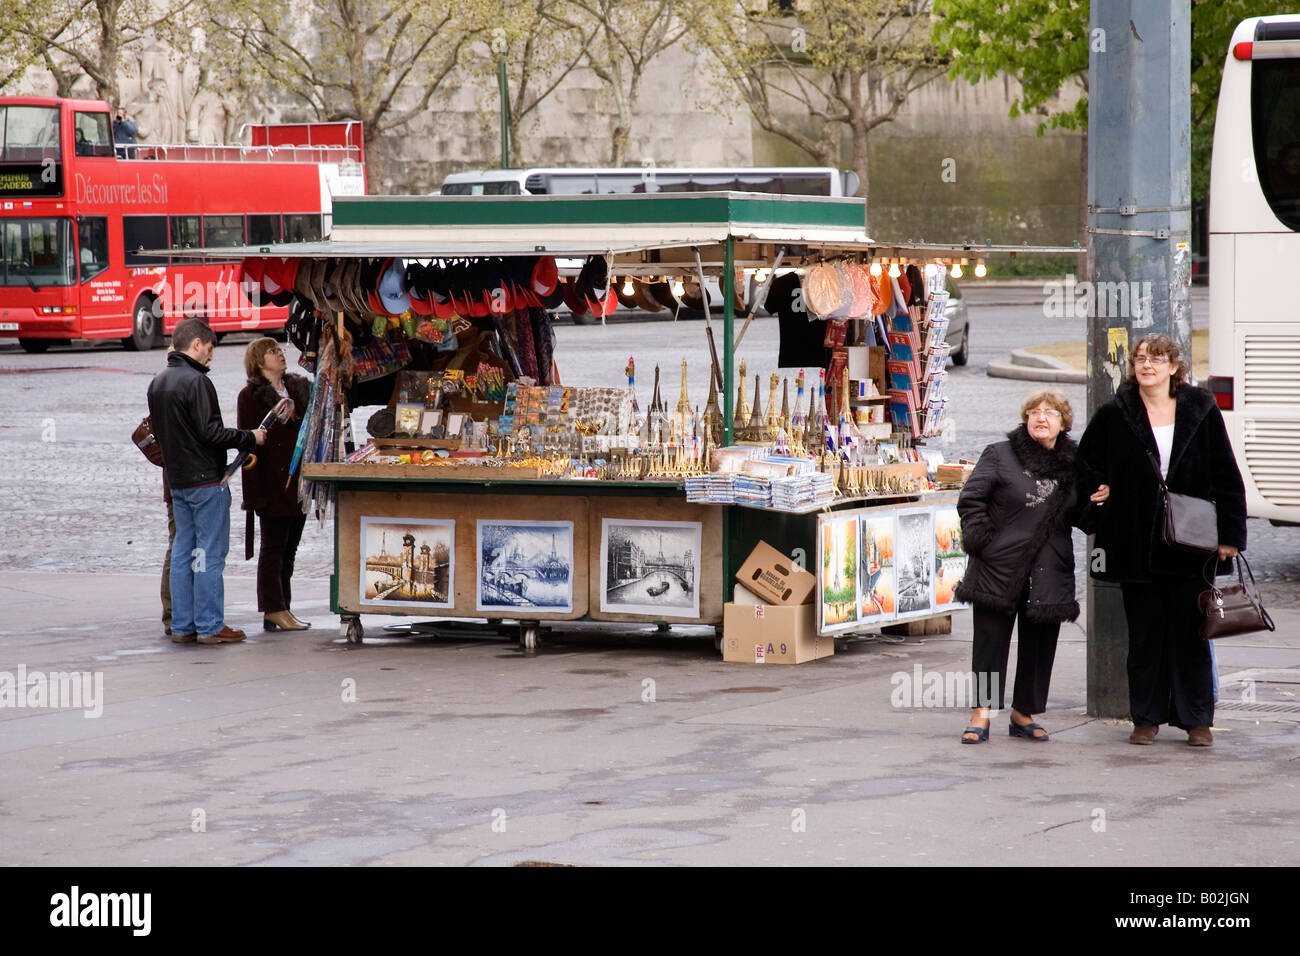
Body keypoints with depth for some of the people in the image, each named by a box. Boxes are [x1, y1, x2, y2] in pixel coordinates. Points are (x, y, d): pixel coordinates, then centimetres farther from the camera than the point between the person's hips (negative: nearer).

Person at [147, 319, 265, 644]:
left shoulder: (158, 383, 12)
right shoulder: (196, 381, -16)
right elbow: (210, 432, -21)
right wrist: (249, 438, -9)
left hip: (176, 480, 9)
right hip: (206, 479, -9)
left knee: (182, 552, 11)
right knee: (209, 554, -4)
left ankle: (182, 626, 12)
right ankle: (210, 627, -2)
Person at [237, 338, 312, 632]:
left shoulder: (300, 388, 14)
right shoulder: (251, 395, -5)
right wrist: (255, 491, -16)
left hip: (298, 482, 7)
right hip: (272, 483, -7)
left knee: (289, 548, 9)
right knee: (273, 546, -3)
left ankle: (278, 610, 13)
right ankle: (275, 610, -2)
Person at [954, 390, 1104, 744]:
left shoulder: (1073, 464, 11)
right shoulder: (1000, 455, 0)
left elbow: (1076, 517, 20)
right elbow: (971, 499, -2)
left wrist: (1095, 505, -1)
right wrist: (981, 539, -11)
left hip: (1048, 575, 3)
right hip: (999, 568, -3)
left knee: (1040, 643, 6)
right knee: (991, 639, -1)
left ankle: (1023, 714, 19)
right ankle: (981, 714, 3)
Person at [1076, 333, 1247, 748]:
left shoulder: (1202, 413, 2)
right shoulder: (1113, 417, 2)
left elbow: (1226, 477, 4)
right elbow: (1087, 467, 14)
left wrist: (1230, 534, -1)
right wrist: (1100, 507, 1)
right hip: (1136, 548, 1)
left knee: (1190, 633, 2)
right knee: (1144, 633, 6)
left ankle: (1196, 719, 10)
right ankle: (1146, 718, 14)